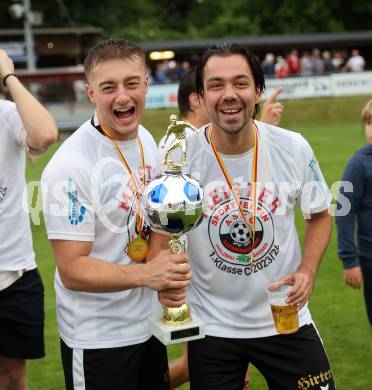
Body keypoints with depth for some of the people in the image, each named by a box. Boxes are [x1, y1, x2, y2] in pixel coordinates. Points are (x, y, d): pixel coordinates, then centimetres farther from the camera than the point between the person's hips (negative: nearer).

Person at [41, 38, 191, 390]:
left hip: (150, 322, 7)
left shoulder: (146, 140, 1)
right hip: (97, 338, -7)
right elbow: (72, 270, -21)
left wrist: (171, 280, -4)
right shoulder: (71, 166, -23)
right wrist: (144, 274, -34)